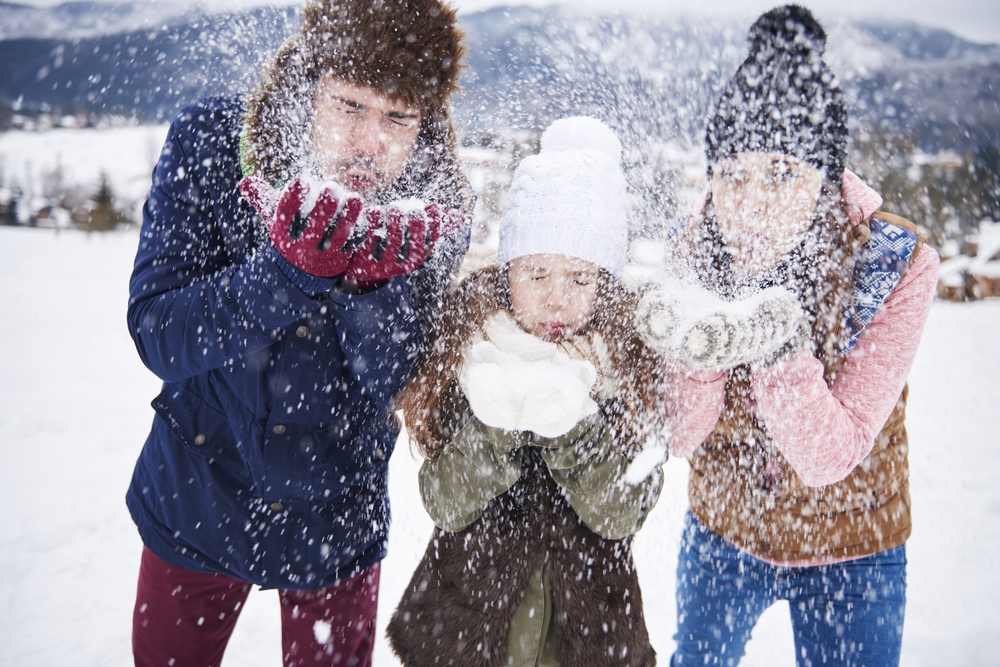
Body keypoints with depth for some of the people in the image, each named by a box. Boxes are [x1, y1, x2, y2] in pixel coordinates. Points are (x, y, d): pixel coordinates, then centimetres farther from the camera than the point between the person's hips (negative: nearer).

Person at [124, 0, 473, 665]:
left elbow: (393, 387, -18)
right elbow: (158, 336, -21)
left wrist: (373, 283, -36)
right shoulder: (208, 142, -17)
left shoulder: (435, 204, -16)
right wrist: (287, 270, -37)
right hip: (195, 501, 0)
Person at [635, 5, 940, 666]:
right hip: (722, 533, 3)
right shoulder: (694, 251, -18)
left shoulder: (900, 263, -24)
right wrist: (699, 349, -37)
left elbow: (829, 457, -26)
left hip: (850, 550, -2)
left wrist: (778, 344, -41)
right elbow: (679, 438, -18)